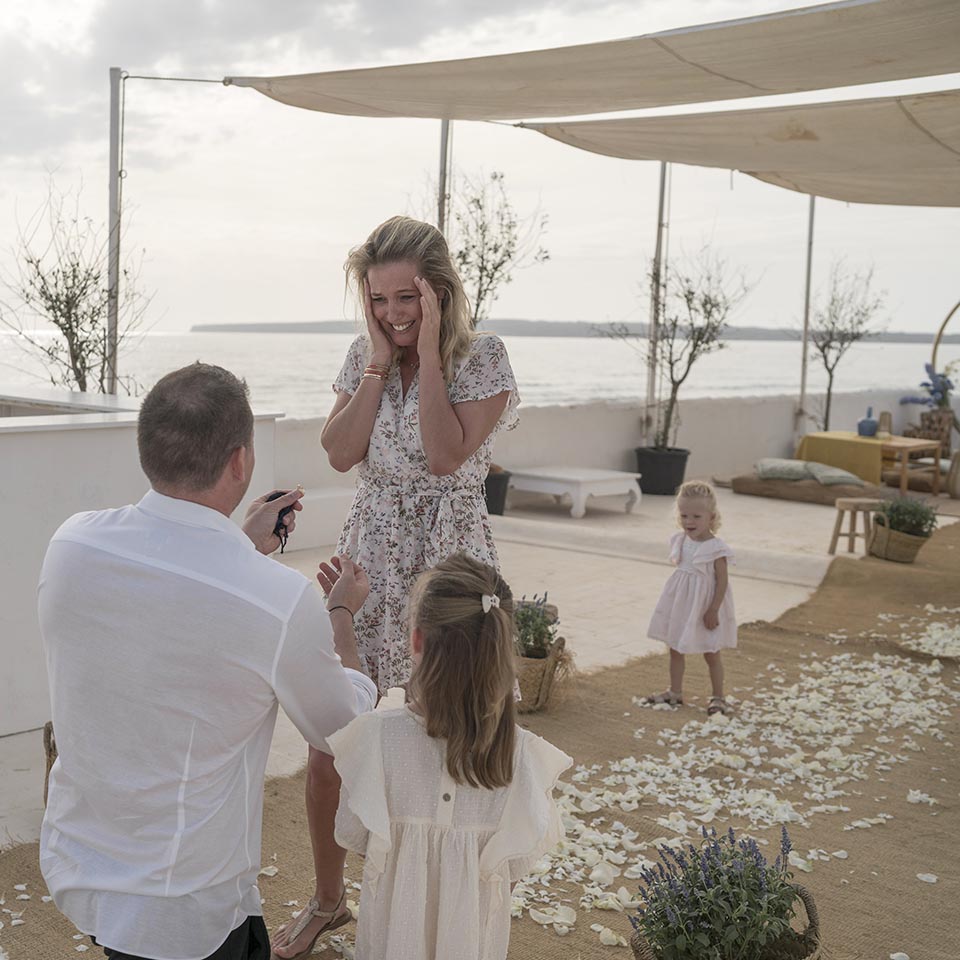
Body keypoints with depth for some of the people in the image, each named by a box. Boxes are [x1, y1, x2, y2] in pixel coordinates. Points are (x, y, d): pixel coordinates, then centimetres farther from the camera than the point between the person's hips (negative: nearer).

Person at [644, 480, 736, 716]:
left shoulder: (715, 548, -20)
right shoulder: (680, 541, 0)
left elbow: (722, 581, -18)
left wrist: (713, 610, -20)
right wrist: (673, 601, 14)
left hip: (704, 606, -6)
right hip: (681, 604, 6)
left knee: (711, 653, 6)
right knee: (675, 648, 14)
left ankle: (718, 697, 19)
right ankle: (675, 692, 28)